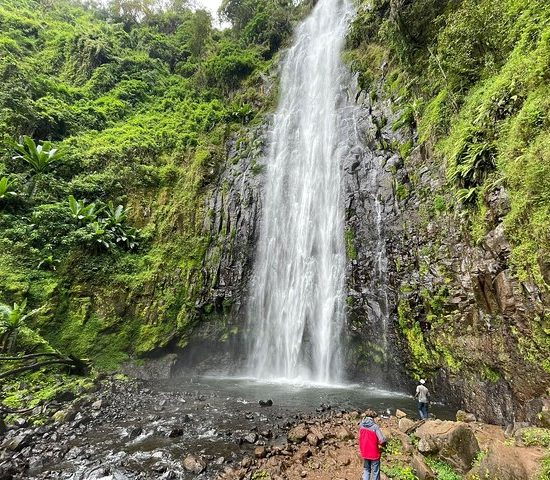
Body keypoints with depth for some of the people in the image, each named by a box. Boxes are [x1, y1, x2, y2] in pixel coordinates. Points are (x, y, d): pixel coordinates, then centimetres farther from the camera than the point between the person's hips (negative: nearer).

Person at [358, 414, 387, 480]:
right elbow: (383, 440, -29)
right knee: (375, 472, 16)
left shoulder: (361, 425, -8)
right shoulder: (375, 427, -25)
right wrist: (381, 445, -9)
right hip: (374, 453, -4)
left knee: (366, 470, 24)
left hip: (364, 453, 4)